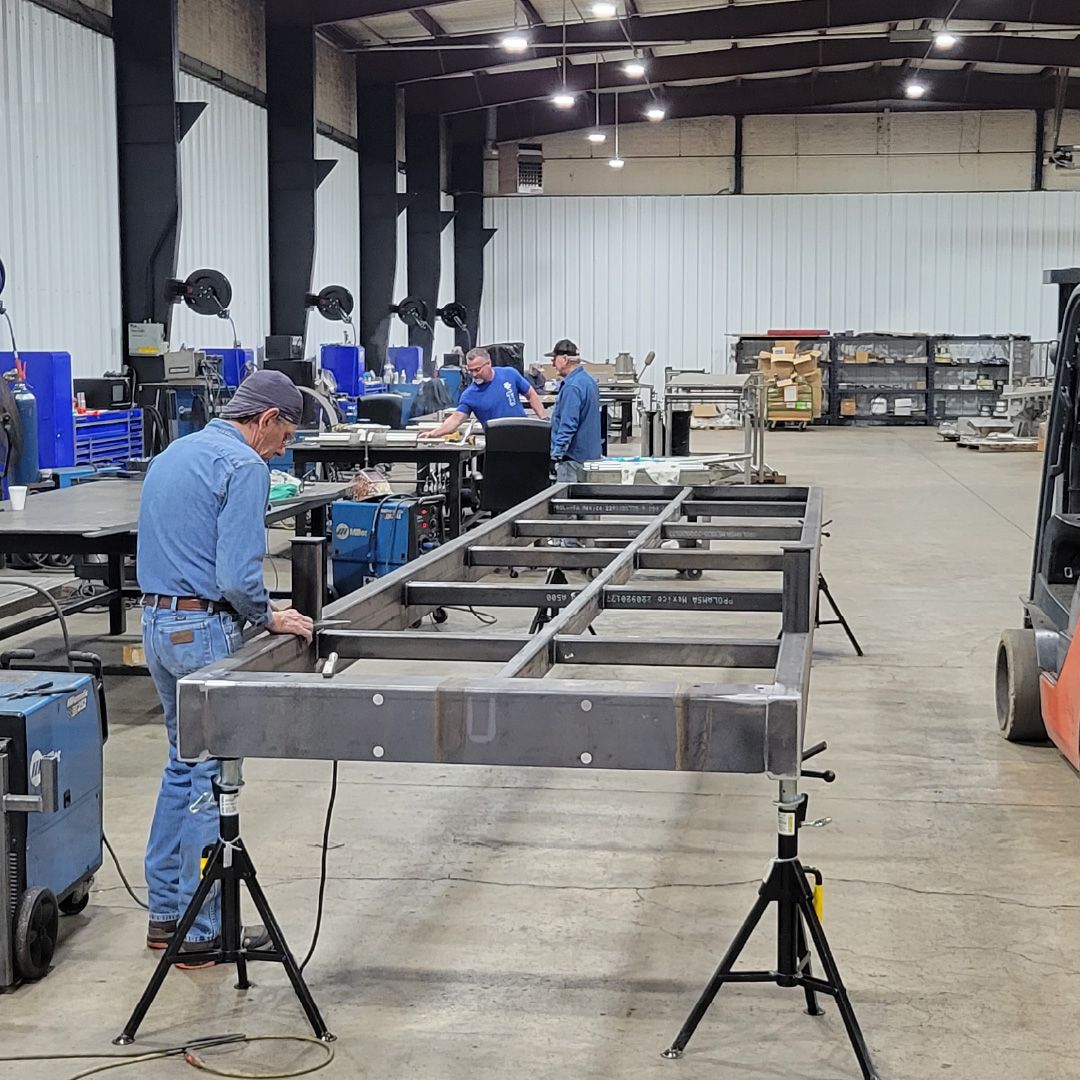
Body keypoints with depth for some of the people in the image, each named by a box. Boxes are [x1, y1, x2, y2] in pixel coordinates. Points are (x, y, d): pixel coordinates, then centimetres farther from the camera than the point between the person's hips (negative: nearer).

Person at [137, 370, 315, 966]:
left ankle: (166, 911, 24)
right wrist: (268, 617, -3)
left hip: (157, 622, 9)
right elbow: (238, 576, -22)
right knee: (212, 777, -1)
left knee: (184, 765, 18)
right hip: (205, 631, -9)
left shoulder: (172, 455, 15)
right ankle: (202, 931, 5)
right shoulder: (244, 466, -14)